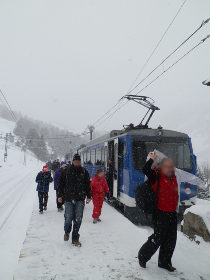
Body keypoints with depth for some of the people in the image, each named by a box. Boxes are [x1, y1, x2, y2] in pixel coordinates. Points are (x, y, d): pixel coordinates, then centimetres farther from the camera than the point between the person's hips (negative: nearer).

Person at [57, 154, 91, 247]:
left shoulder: (84, 172, 8)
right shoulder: (66, 171, 3)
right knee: (68, 218, -5)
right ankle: (67, 232, 28)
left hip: (80, 199, 1)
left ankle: (75, 239, 17)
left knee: (78, 220, 1)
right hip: (68, 199, -1)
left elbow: (88, 185, 13)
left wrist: (88, 196, 9)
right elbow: (61, 184, 7)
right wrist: (59, 195, 3)